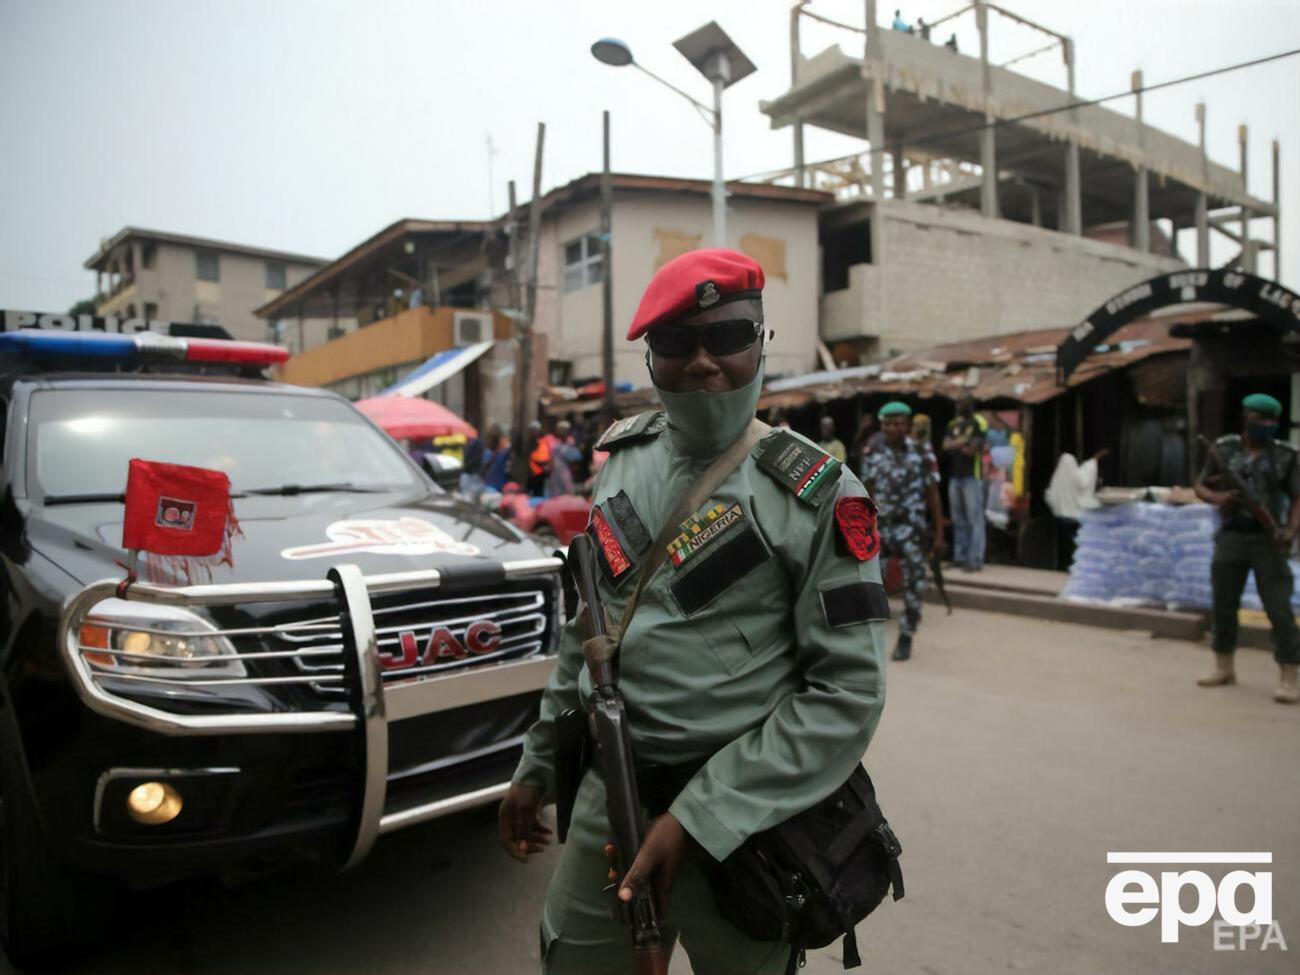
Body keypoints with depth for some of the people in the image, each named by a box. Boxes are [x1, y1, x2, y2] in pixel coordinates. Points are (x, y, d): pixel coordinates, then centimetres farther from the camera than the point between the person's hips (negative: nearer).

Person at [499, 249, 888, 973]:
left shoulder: (819, 494, -13)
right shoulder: (622, 457, 3)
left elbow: (848, 692, -17)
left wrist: (697, 819, -20)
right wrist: (538, 764, 13)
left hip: (743, 823, -4)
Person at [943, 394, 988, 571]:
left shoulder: (978, 423, -5)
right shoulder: (953, 424, 13)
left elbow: (973, 450, -14)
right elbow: (946, 446, 0)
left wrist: (955, 446, -3)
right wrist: (962, 442, -15)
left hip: (972, 477, -6)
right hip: (955, 477, 7)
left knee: (975, 519, -7)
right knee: (958, 520, 10)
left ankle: (975, 560, -6)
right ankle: (959, 557, 17)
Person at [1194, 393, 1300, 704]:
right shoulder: (1224, 449, 3)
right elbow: (1201, 486, 10)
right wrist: (1219, 498, -11)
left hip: (1268, 539, -2)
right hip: (1231, 536, 2)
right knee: (1223, 605, 11)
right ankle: (1224, 668, 27)